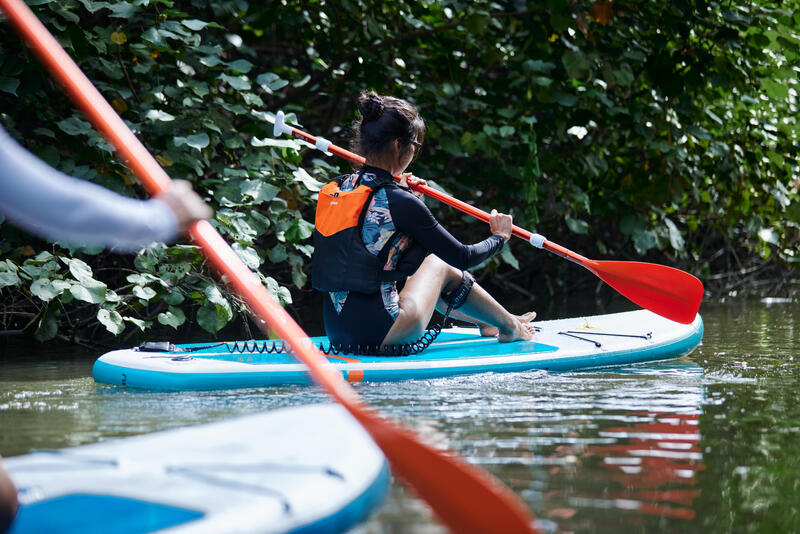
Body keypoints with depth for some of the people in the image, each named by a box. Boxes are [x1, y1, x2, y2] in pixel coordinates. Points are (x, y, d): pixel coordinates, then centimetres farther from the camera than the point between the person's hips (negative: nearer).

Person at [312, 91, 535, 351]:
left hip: (337, 334, 7)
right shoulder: (400, 202, -16)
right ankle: (510, 327, 37)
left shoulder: (332, 190, 4)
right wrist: (499, 237, 14)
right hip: (379, 336, -7)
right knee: (439, 266, 19)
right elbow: (462, 258, -4)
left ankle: (486, 322, 50)